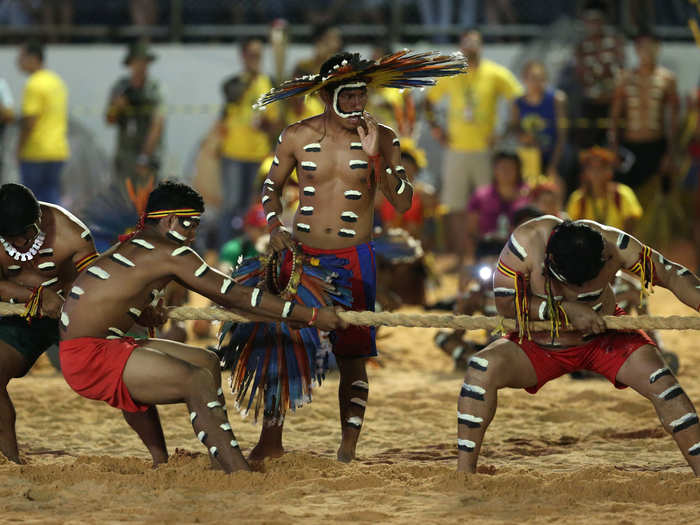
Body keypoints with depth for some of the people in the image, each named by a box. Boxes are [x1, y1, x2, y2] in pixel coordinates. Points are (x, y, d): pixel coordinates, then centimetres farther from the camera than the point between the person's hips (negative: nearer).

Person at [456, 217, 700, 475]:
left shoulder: (612, 244, -23)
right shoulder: (526, 241, -27)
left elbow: (669, 273, -16)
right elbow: (505, 303, -23)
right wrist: (567, 310, -30)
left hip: (603, 337, 1)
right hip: (540, 346, -1)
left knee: (659, 380, -23)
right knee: (482, 368, -27)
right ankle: (464, 472, -20)